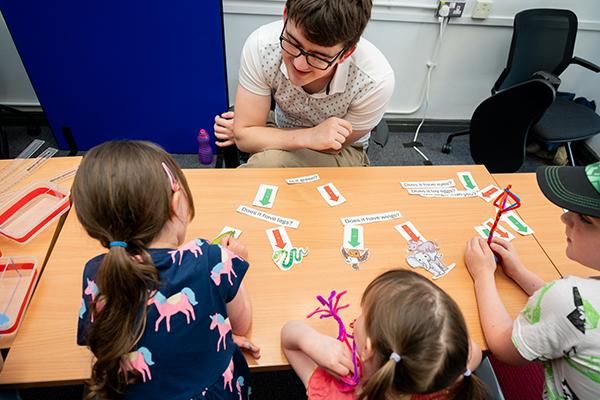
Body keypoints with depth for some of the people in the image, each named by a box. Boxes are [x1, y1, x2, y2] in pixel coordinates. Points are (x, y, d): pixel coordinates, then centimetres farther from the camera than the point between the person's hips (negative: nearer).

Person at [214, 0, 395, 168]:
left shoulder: (376, 81, -30)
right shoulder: (261, 45, -26)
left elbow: (333, 147, -14)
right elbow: (244, 136, -19)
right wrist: (308, 137, -34)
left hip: (341, 153, -2)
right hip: (284, 139, 2)